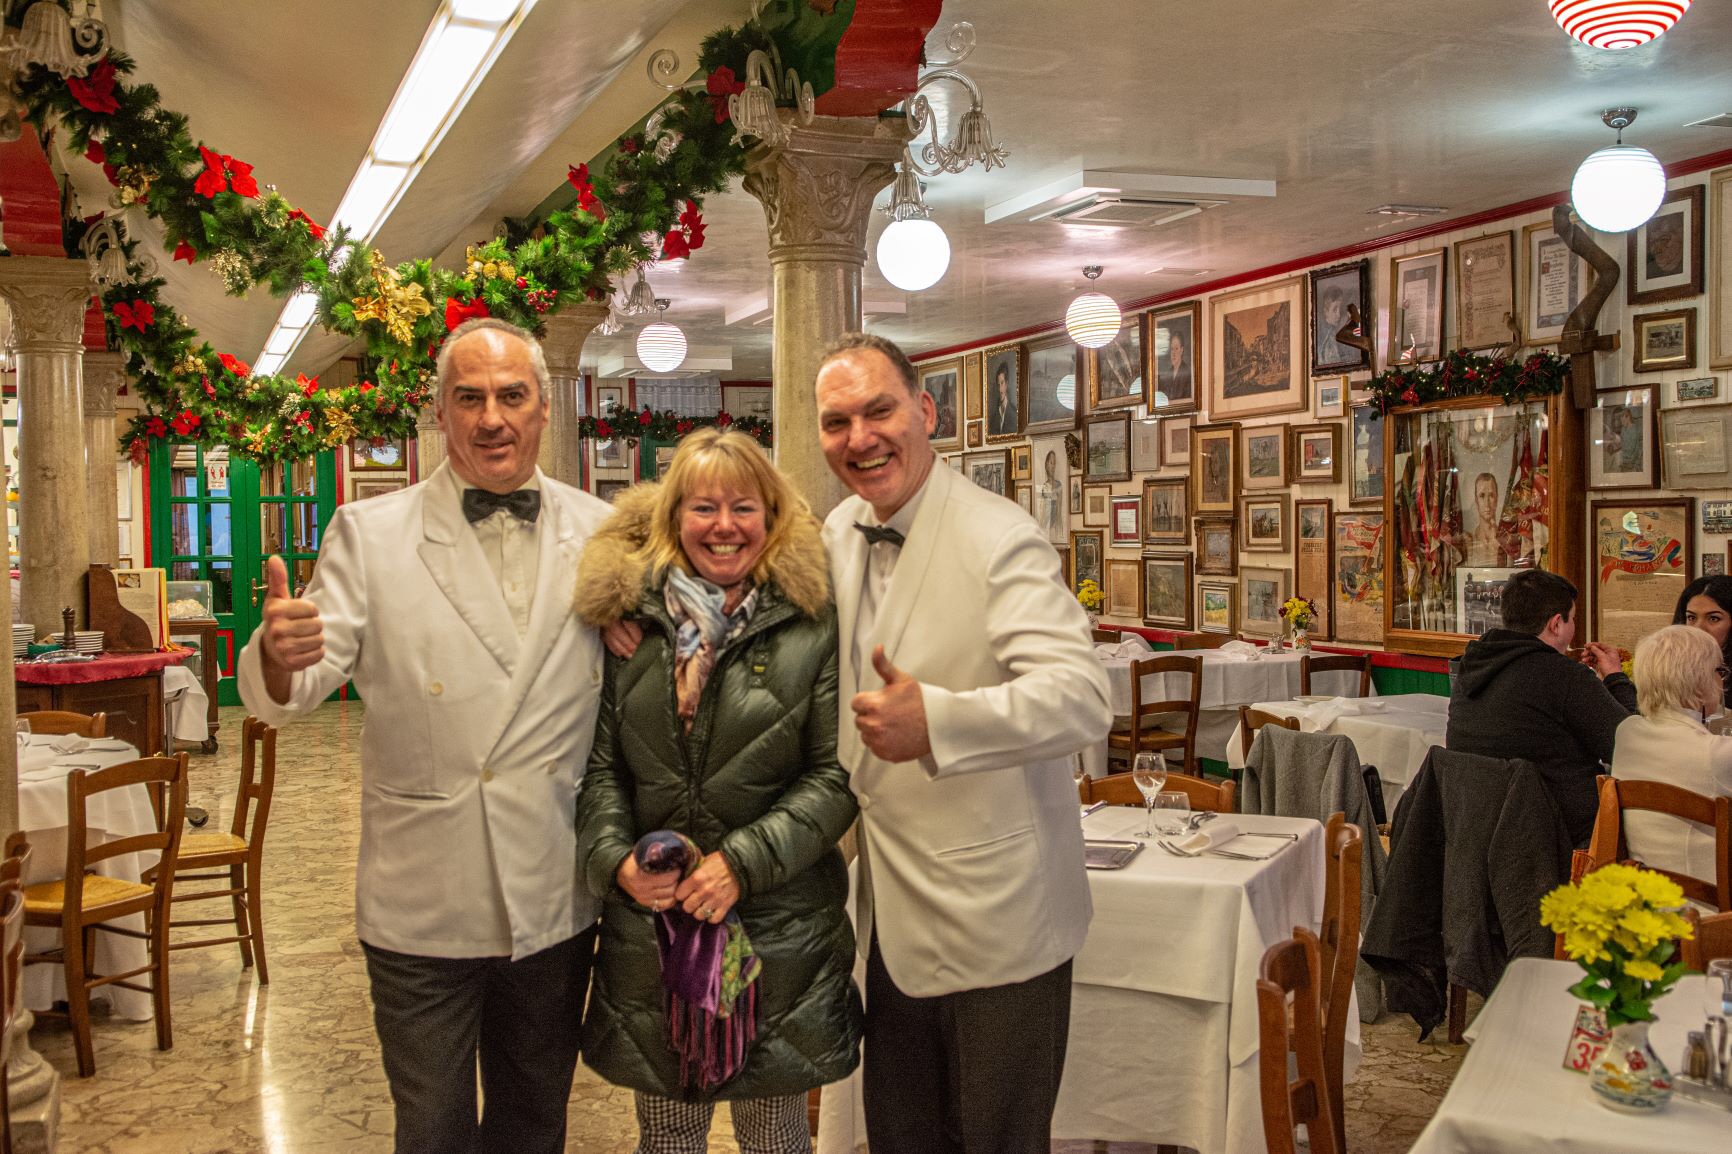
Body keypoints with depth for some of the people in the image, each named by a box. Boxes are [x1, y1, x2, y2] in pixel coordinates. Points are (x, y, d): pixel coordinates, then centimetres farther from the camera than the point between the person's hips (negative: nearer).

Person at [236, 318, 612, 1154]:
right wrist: (278, 656, -32)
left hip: (556, 902, 2)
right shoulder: (369, 535, -4)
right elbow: (290, 692, -9)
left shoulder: (601, 534, 1)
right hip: (423, 909, -2)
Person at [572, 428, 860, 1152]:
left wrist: (743, 862, -14)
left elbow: (836, 776, -7)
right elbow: (600, 765, 5)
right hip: (650, 925, 2)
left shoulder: (814, 625, -4)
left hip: (779, 930, -2)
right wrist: (614, 860, -10)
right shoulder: (629, 618, 4)